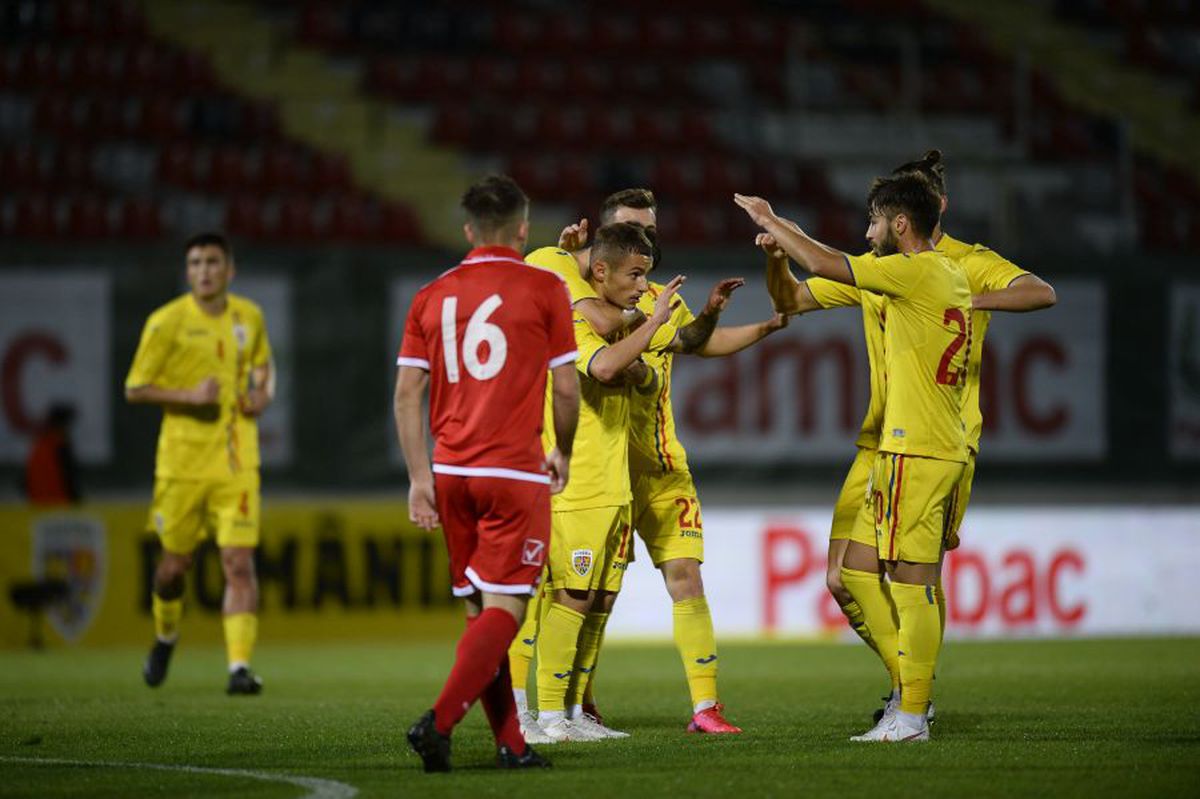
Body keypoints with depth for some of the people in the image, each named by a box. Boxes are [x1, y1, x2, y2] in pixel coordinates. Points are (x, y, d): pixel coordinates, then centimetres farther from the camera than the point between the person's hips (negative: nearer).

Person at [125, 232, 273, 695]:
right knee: (175, 564, 10)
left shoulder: (250, 317, 6)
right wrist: (190, 395, -19)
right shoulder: (167, 322, -6)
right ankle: (165, 639, 39)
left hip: (236, 461, 1)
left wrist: (263, 394, 2)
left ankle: (240, 666, -13)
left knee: (239, 563, -11)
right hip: (182, 460, -1)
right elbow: (135, 389, -5)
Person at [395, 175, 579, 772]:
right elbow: (566, 388, 0)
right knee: (504, 608, -5)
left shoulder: (431, 297, 9)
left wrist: (420, 477, 5)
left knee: (479, 609, 12)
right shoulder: (544, 289, -1)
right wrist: (561, 454, 16)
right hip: (516, 473, -5)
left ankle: (509, 742, 13)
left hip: (451, 473, 5)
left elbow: (407, 393, 4)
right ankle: (440, 720, -22)